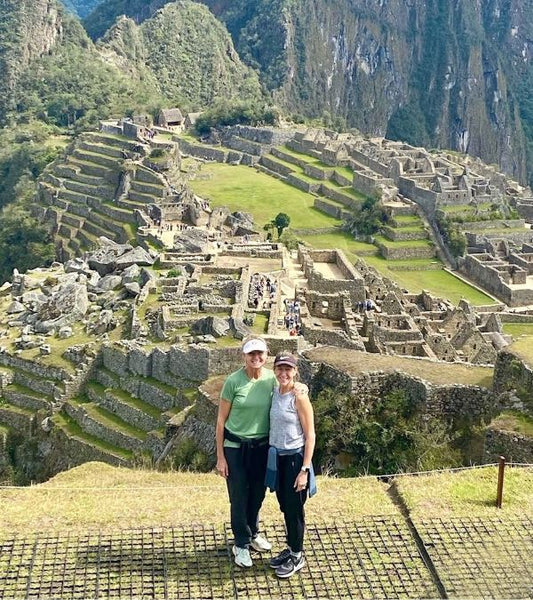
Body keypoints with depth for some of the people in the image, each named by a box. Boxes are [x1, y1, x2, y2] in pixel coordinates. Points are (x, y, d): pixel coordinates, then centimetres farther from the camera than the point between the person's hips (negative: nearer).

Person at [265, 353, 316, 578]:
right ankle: (290, 548, 36)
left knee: (294, 508, 7)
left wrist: (304, 470, -17)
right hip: (276, 456, 6)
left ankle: (297, 556, 24)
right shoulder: (275, 391, 2)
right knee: (284, 506, 18)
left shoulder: (299, 397, -17)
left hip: (294, 457, -6)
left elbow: (310, 436, -15)